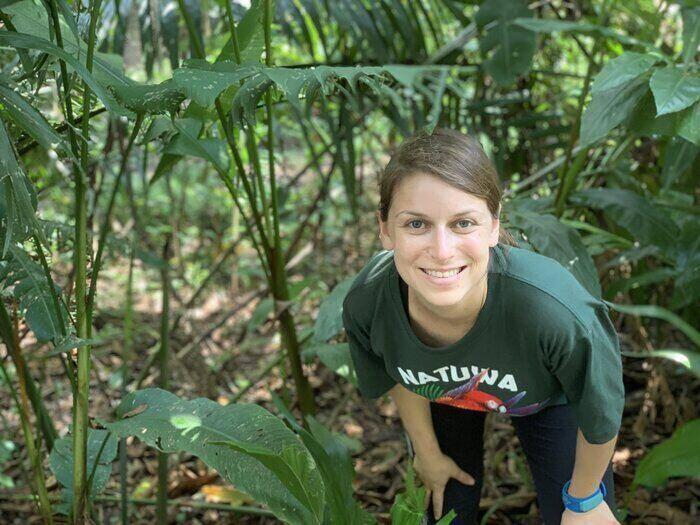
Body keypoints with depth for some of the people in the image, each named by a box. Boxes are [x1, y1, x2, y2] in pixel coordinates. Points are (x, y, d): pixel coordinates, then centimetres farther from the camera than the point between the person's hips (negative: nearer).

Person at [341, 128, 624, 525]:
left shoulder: (554, 310, -47)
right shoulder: (365, 305, -36)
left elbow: (601, 411, -24)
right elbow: (399, 379, -10)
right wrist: (427, 453, 6)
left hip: (547, 397, -2)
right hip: (442, 397, 2)